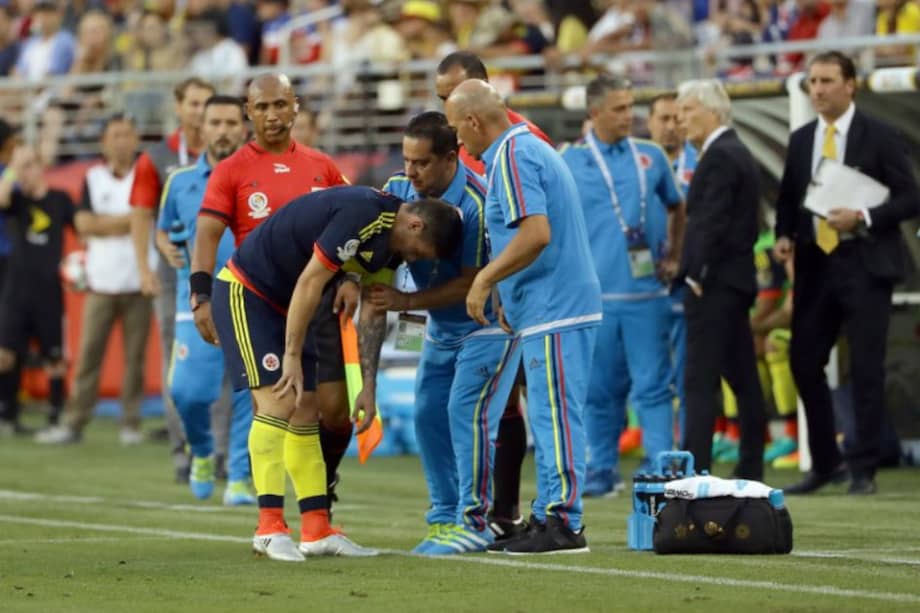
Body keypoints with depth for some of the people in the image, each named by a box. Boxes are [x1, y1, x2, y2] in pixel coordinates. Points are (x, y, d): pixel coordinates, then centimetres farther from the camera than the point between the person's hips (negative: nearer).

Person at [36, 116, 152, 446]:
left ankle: (131, 424, 6)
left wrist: (105, 224, -10)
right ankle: (74, 423, 2)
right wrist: (127, 220, -5)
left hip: (138, 283, -2)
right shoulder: (93, 178, 10)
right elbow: (84, 223, -1)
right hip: (101, 281, 2)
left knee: (135, 356, 0)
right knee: (88, 354, 0)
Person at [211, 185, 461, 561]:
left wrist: (369, 387, 6)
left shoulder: (392, 237, 3)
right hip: (244, 291, -10)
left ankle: (317, 531, 9)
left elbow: (374, 313, 9)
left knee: (307, 413, 7)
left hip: (284, 302, 10)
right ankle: (270, 528, -15)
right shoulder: (362, 216, -27)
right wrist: (292, 355, -21)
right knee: (279, 402, -17)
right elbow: (309, 283, -26)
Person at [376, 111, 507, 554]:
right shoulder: (399, 188, -8)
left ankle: (473, 522, -13)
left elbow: (470, 283, -23)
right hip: (441, 327, 7)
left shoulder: (475, 204, -28)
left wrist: (407, 302, -25)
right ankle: (443, 518, 14)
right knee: (428, 414, 6)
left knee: (466, 410, -17)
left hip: (485, 322, -7)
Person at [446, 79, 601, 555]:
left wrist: (485, 280, -16)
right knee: (549, 418, 14)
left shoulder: (511, 157, -13)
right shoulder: (530, 148, 18)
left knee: (555, 417, -8)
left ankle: (563, 524, -7)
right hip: (561, 306, 11)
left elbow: (537, 233, -25)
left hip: (553, 313, -11)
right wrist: (504, 293, 24)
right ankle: (547, 517, 19)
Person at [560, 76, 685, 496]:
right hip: (593, 293, -1)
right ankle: (602, 469, 15)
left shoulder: (651, 157, 8)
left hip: (646, 291, 1)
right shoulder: (568, 162, 2)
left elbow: (677, 207, 21)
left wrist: (673, 256, 12)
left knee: (652, 385, -3)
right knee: (600, 388, 6)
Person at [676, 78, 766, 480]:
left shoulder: (718, 157, -13)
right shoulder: (739, 154, 16)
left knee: (700, 381, -11)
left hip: (713, 283, -10)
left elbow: (711, 222, -20)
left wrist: (696, 276, -15)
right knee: (743, 379, 10)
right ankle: (751, 469, 13)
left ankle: (695, 471, -13)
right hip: (737, 281, 10)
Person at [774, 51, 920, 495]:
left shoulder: (879, 137, -3)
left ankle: (863, 469, 4)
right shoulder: (800, 140, 11)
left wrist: (863, 217, -19)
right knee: (804, 363, 5)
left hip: (864, 264, -5)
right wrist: (784, 236, -1)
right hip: (815, 264, 5)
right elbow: (788, 199, 18)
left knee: (866, 370, -3)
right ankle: (825, 463, 18)